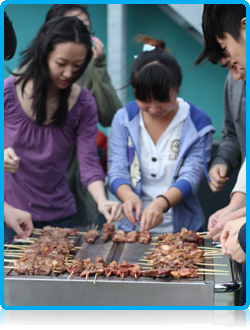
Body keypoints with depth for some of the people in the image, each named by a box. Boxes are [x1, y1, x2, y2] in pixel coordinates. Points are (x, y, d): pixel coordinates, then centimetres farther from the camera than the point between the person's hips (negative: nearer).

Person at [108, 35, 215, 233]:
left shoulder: (197, 123, -2)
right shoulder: (124, 119, 4)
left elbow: (191, 176, -9)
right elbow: (117, 171, -1)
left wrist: (161, 203, -28)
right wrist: (129, 196, -23)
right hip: (133, 225, 1)